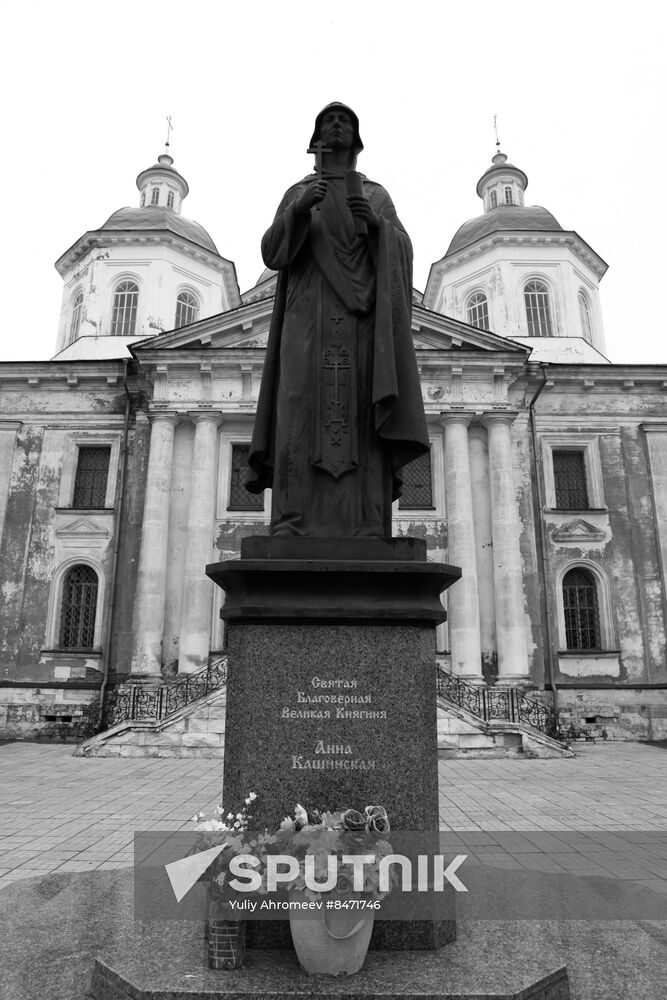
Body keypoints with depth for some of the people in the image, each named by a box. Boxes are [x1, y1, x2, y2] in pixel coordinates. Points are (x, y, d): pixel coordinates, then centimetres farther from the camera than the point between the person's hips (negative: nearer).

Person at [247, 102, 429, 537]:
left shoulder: (378, 195, 25)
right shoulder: (297, 192, 24)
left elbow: (401, 253, 9)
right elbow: (273, 253, 8)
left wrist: (375, 223, -11)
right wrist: (297, 212, -10)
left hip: (363, 316, 0)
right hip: (310, 315, 0)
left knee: (361, 415, -15)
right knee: (301, 409, -17)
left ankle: (366, 528, -20)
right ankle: (293, 526, -23)